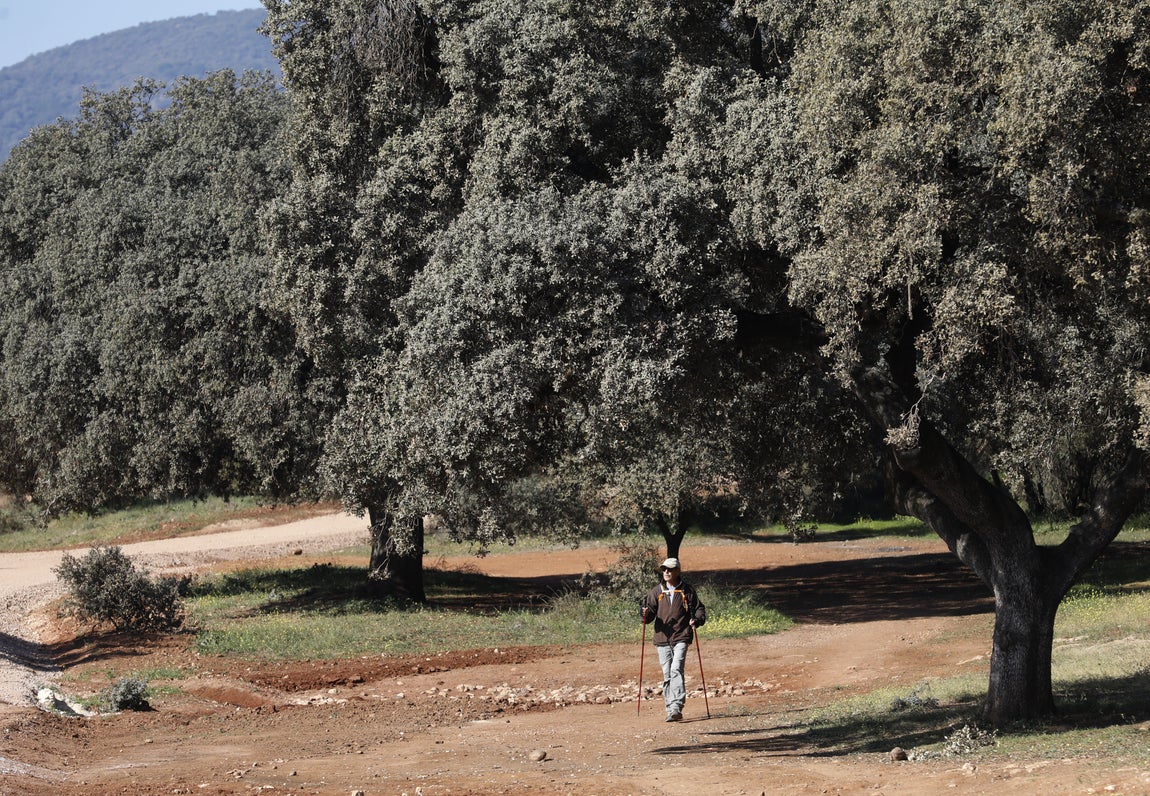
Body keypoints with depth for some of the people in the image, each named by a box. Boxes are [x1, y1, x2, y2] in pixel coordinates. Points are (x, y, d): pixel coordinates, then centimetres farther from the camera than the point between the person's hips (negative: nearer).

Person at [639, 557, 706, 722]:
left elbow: (699, 608, 9)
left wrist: (697, 620, -11)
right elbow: (650, 611, 8)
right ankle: (671, 710, 10)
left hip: (681, 638, -3)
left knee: (676, 669, -18)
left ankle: (677, 708, -23)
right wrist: (645, 613, -15)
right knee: (667, 675, 5)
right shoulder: (657, 591, 10)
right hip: (662, 639, 3)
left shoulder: (686, 590, 4)